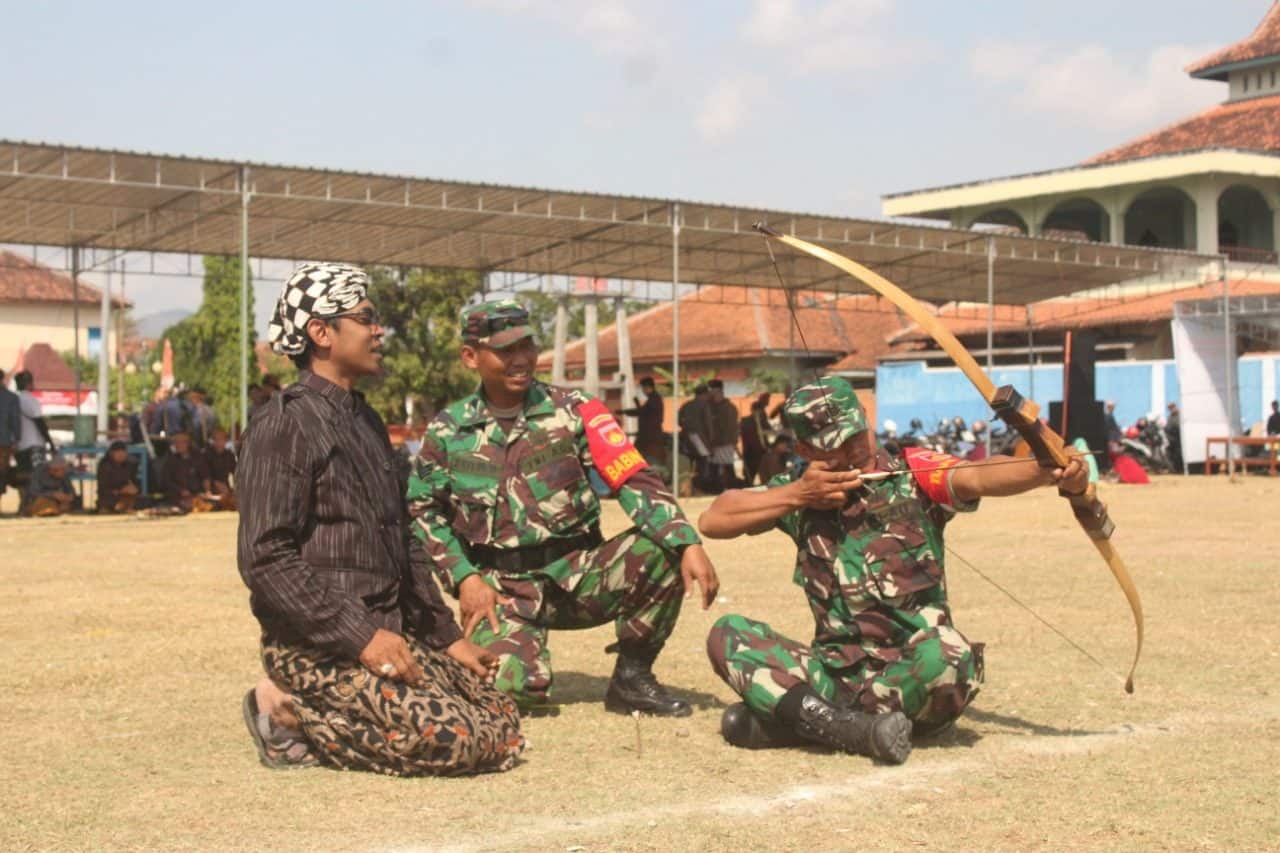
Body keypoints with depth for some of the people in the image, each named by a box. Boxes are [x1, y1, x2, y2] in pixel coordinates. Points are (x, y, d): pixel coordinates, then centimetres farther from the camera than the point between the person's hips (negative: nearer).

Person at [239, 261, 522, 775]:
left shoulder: (366, 421, 19)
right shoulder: (285, 424, -10)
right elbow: (266, 559, -18)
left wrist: (447, 636, 18)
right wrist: (360, 636, -22)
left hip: (389, 633, 9)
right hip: (316, 646, -9)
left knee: (503, 733, -4)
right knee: (452, 740, -23)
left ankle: (315, 718, 7)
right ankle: (288, 710, -5)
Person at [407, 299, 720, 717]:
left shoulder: (572, 410, -1)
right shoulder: (447, 431, 3)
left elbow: (634, 480, -11)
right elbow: (424, 512, 8)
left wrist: (689, 544, -24)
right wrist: (465, 578, -6)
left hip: (578, 573, 1)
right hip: (503, 585, -1)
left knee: (661, 547, -25)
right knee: (514, 685, -27)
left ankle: (631, 677, -4)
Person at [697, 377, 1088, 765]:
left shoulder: (914, 474, -3)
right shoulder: (798, 489, 7)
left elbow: (979, 476, -22)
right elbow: (712, 521, 0)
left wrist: (1049, 471, -43)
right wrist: (796, 495, -10)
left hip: (912, 675, -3)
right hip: (836, 672, 3)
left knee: (947, 653, -35)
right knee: (728, 634, -12)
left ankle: (788, 720, -21)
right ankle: (851, 729, -30)